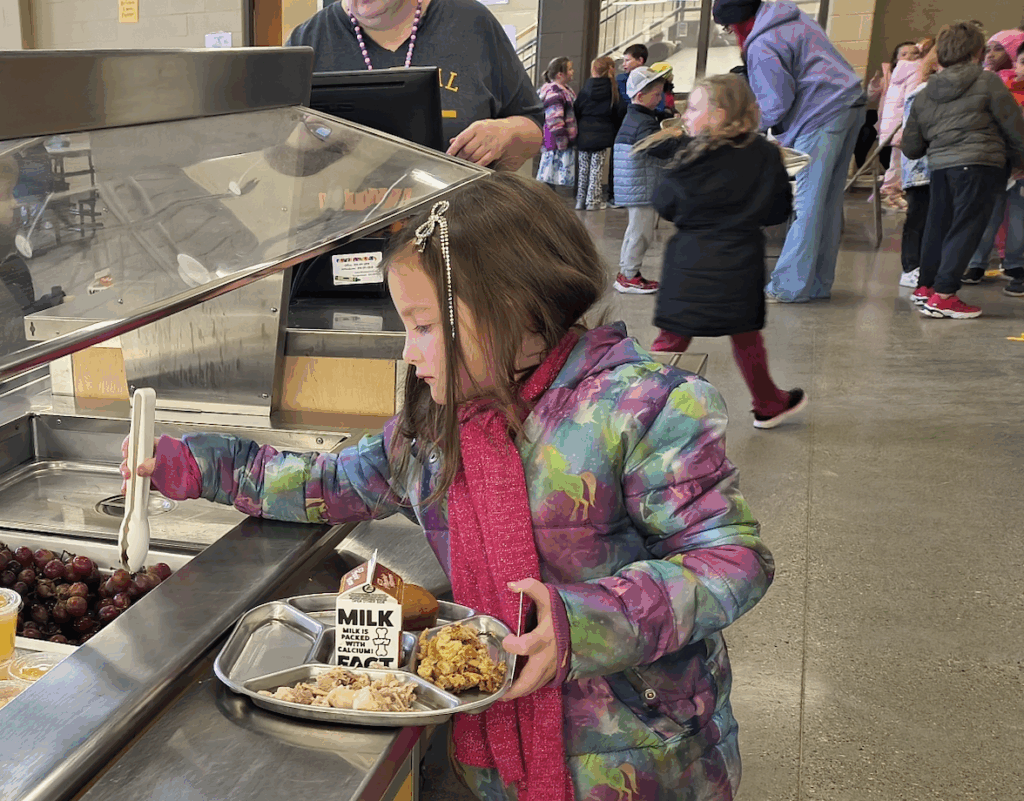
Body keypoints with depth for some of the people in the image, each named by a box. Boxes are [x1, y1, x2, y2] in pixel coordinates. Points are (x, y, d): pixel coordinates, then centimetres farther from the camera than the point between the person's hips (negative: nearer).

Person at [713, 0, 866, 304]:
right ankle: (818, 284, 14)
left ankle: (790, 286, -4)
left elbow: (777, 103, -12)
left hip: (822, 115, -9)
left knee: (808, 202, -7)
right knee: (828, 202, 9)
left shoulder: (761, 46, -13)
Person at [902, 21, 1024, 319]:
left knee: (938, 227, 18)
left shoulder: (924, 95, 15)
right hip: (979, 165, -5)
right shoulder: (988, 82, 1)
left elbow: (911, 148, 17)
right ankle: (943, 295, -9)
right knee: (966, 229, -3)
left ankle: (925, 286, 27)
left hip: (940, 168, 5)